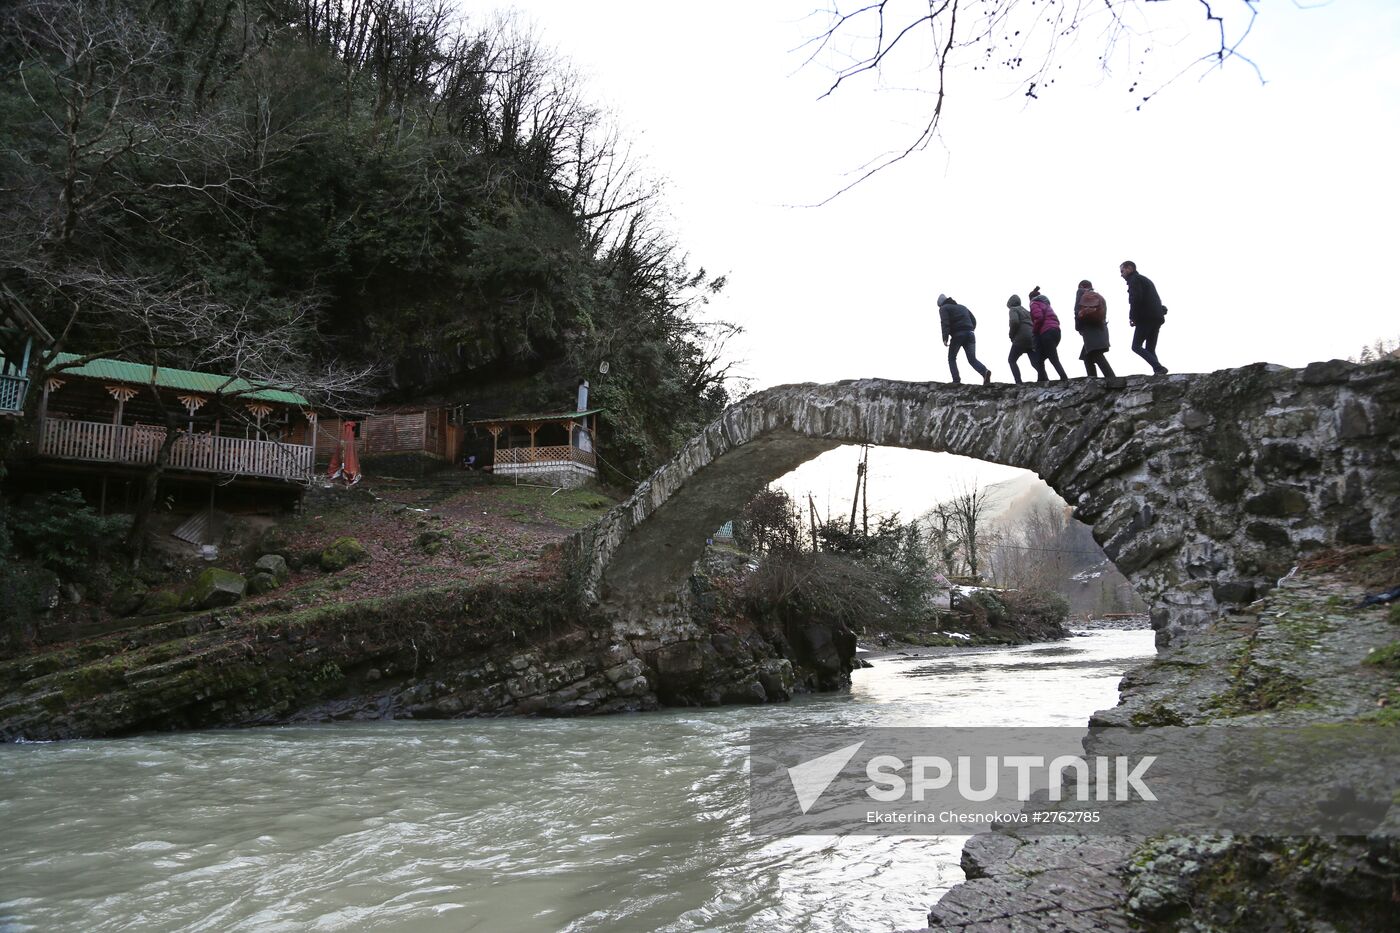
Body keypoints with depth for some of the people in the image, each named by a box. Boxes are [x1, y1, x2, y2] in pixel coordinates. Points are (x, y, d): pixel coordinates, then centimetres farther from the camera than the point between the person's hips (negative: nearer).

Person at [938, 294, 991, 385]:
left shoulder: (944, 308, 8)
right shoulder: (962, 307, 29)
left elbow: (945, 323, -9)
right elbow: (974, 320, 21)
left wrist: (945, 339, -14)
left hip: (957, 335, -5)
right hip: (970, 334, 5)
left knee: (951, 358, 11)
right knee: (972, 359, 0)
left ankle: (956, 380, -3)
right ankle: (985, 372, -26)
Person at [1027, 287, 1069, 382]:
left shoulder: (1034, 304, 5)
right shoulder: (1046, 304, 30)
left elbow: (1039, 318, -14)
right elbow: (1056, 319, 21)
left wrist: (1034, 330, -1)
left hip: (1046, 333, -9)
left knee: (1054, 360, -16)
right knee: (1040, 359, 11)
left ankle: (1065, 379, -27)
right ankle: (1042, 381, 3)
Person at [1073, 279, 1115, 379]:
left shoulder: (1081, 292, 7)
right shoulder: (1099, 297, 29)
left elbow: (1078, 310, -7)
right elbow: (1103, 313, 22)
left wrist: (1078, 327, 1)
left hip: (1090, 328, -8)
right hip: (1101, 328, 8)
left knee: (1096, 355, -20)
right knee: (1087, 356, 12)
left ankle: (1111, 378, -33)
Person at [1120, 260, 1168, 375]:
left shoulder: (1134, 279, 0)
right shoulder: (1146, 280, 29)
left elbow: (1136, 299, -17)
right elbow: (1156, 300, 25)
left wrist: (1132, 317, -8)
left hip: (1146, 318, -9)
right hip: (1157, 318, 9)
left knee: (1136, 346, -7)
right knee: (1150, 349, 9)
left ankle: (1159, 368, -23)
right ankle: (1159, 371, -6)